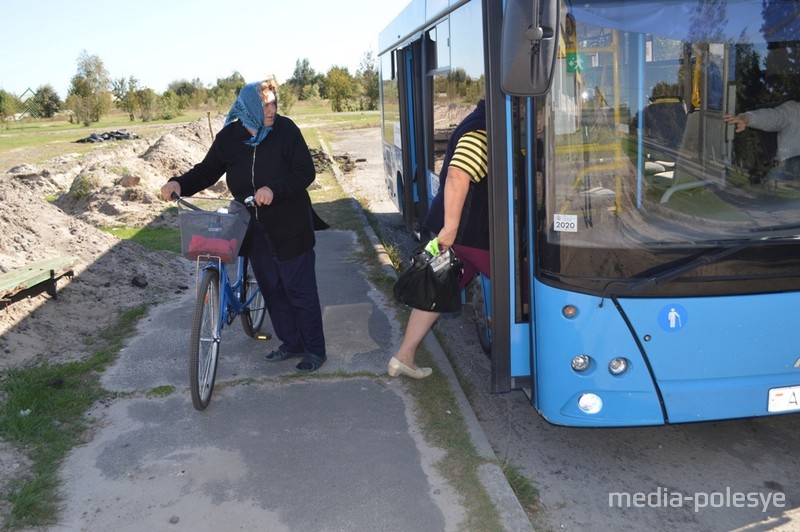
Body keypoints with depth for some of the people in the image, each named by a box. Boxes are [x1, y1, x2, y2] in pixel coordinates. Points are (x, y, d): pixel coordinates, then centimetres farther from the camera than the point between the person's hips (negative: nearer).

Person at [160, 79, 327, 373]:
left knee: (300, 289, 1)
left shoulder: (285, 130, -10)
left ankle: (314, 349, 14)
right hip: (254, 228, 4)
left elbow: (306, 172, -13)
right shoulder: (229, 136, 0)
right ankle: (291, 342, 28)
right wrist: (179, 183, -12)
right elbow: (206, 171, 6)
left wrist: (275, 189, -28)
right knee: (271, 288, 12)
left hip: (289, 226, -4)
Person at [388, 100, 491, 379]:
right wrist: (451, 227, -33)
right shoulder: (482, 134, -19)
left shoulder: (480, 124, 15)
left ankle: (404, 357, 17)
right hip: (468, 230, -10)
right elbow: (458, 176, -31)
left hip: (454, 229, 10)